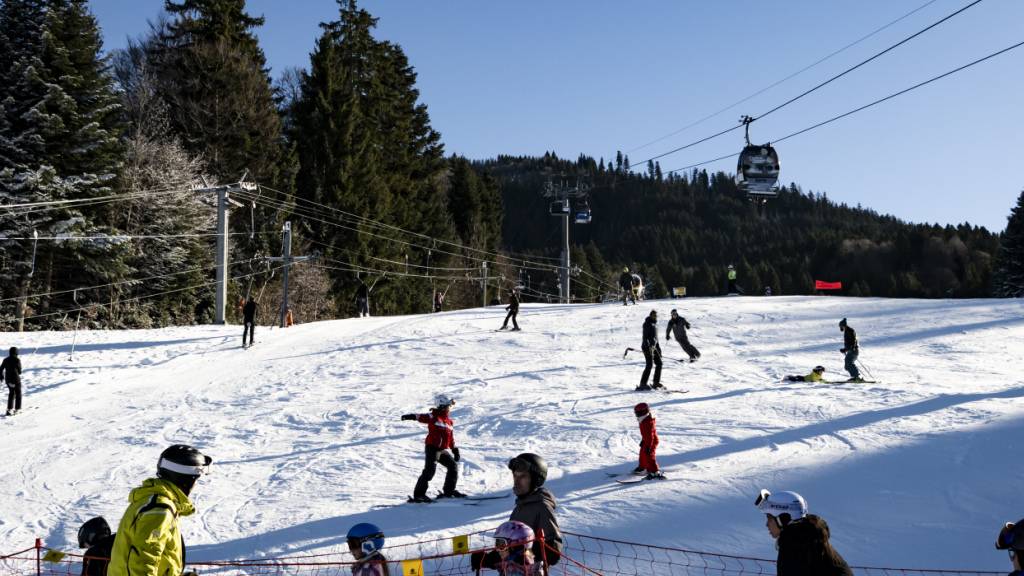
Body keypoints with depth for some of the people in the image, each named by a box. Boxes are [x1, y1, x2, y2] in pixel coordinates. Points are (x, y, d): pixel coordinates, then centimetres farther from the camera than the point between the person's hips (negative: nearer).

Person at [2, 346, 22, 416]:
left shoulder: (6, 360, 0)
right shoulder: (17, 360, -14)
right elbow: (19, 370, -7)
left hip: (8, 379, 5)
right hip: (16, 379, -4)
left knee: (11, 393, 19)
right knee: (18, 393, 12)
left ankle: (9, 409, 14)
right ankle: (17, 409, 13)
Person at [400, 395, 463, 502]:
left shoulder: (449, 421, 15)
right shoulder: (433, 417, -7)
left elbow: (451, 438, 21)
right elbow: (421, 417, -20)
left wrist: (455, 450, 19)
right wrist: (410, 417, -37)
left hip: (443, 450, 8)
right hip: (432, 448, -8)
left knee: (453, 466, 10)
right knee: (430, 470, -14)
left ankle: (449, 491, 22)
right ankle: (418, 494, -10)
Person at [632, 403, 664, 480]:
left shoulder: (648, 422, -28)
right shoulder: (644, 420, 6)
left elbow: (650, 435, -28)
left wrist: (648, 446, -28)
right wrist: (643, 441, 29)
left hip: (651, 442, -11)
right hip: (646, 441, 11)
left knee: (649, 456, -14)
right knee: (643, 454, 24)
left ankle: (655, 472, -14)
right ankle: (642, 468, 44)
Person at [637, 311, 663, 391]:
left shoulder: (655, 324, 19)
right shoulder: (647, 323, -9)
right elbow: (645, 336, -19)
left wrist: (658, 348, 23)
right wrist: (648, 346, -31)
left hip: (654, 347, 9)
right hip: (648, 347, -9)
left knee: (659, 363, 8)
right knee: (649, 365, -14)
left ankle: (656, 383, 15)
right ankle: (643, 384, -13)